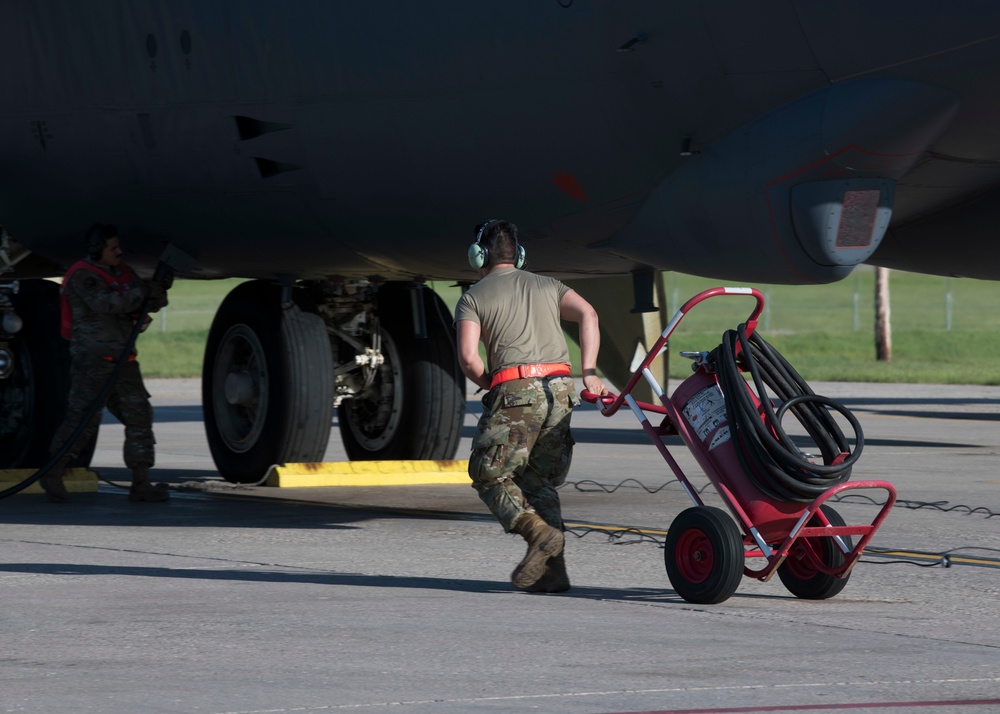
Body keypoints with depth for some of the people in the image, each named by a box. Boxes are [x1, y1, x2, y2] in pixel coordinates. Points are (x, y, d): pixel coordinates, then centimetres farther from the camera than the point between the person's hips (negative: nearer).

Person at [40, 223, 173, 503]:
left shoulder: (123, 273, 15)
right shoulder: (82, 276, -11)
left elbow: (146, 304, 14)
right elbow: (108, 303, -25)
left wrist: (159, 289, -6)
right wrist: (142, 289, -21)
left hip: (123, 359, 8)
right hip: (93, 361, -8)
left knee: (139, 417, 5)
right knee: (83, 419, -10)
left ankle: (141, 484, 8)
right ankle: (52, 475, 3)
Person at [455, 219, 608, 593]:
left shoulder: (473, 297, 11)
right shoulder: (546, 285, 23)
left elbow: (468, 358, -2)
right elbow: (587, 313, 4)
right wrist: (589, 373, 0)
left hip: (515, 391, -5)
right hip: (559, 391, 5)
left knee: (490, 475, 5)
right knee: (539, 480, 14)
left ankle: (539, 532, -19)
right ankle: (554, 570, 0)